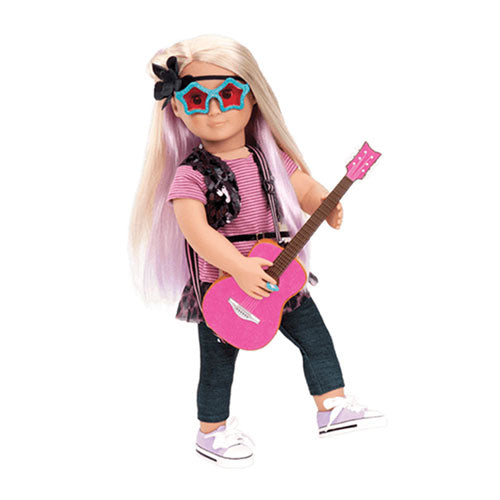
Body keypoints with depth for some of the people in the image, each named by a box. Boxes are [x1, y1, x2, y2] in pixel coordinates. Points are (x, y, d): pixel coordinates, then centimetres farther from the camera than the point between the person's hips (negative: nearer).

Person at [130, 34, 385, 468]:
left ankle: (334, 408, 26)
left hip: (279, 274, 5)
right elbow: (194, 229, -27)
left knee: (317, 338, 9)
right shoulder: (191, 173, -16)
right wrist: (240, 268, -34)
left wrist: (325, 204, -22)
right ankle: (212, 434, 30)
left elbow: (304, 186, 2)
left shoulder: (269, 157, 1)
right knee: (218, 364, 9)